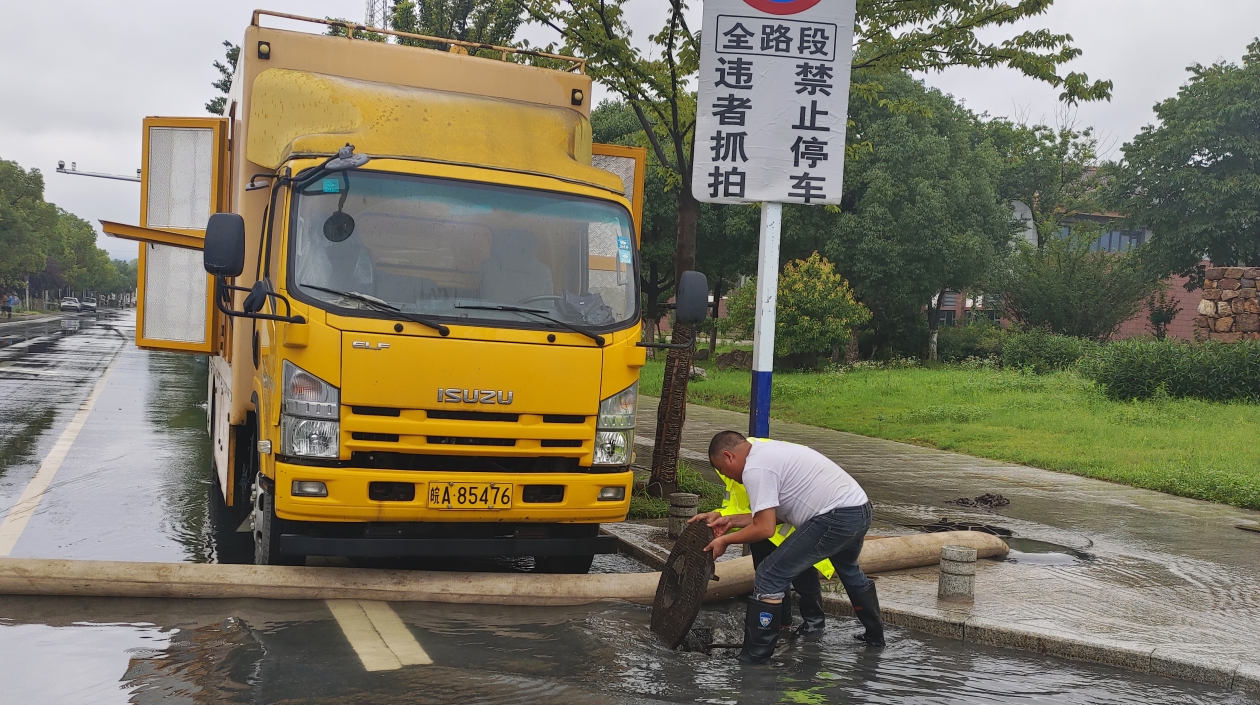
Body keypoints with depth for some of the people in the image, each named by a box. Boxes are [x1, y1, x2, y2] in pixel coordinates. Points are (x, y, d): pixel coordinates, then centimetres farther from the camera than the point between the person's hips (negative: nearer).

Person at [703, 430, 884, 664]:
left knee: (770, 577, -7)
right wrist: (732, 520, 22)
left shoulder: (755, 469, -13)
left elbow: (765, 528, -16)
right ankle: (875, 636, 54)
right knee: (849, 570, 37)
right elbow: (772, 514, 22)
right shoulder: (768, 451, 18)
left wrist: (725, 540, -3)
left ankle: (753, 658, -3)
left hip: (836, 518, -11)